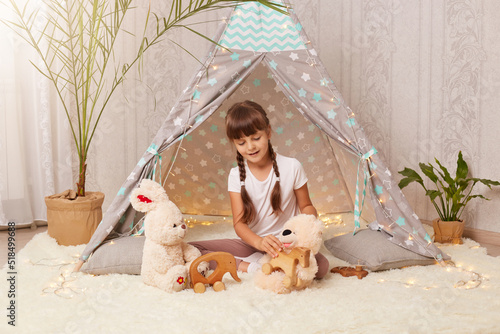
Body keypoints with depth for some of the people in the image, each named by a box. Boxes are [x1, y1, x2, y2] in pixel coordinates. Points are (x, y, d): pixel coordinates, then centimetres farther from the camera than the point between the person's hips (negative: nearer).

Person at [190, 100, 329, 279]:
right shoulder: (237, 176, -4)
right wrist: (259, 242, -33)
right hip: (250, 242, 1)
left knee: (321, 265, -33)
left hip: (285, 243, -1)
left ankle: (256, 261, -18)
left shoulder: (291, 167, -8)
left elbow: (306, 206, 5)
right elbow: (239, 222, -10)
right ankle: (248, 267, -22)